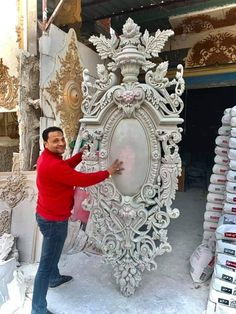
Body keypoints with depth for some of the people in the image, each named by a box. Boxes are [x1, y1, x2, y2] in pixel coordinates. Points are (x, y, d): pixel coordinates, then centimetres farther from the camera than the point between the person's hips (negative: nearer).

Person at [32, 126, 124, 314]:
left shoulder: (49, 158, 1)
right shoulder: (52, 165, -31)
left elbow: (65, 166, 18)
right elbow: (82, 180, -28)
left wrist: (81, 154, 7)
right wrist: (108, 172, -18)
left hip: (51, 215, 10)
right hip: (53, 220, -10)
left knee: (54, 251, 31)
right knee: (46, 263, 4)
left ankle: (55, 278, 55)